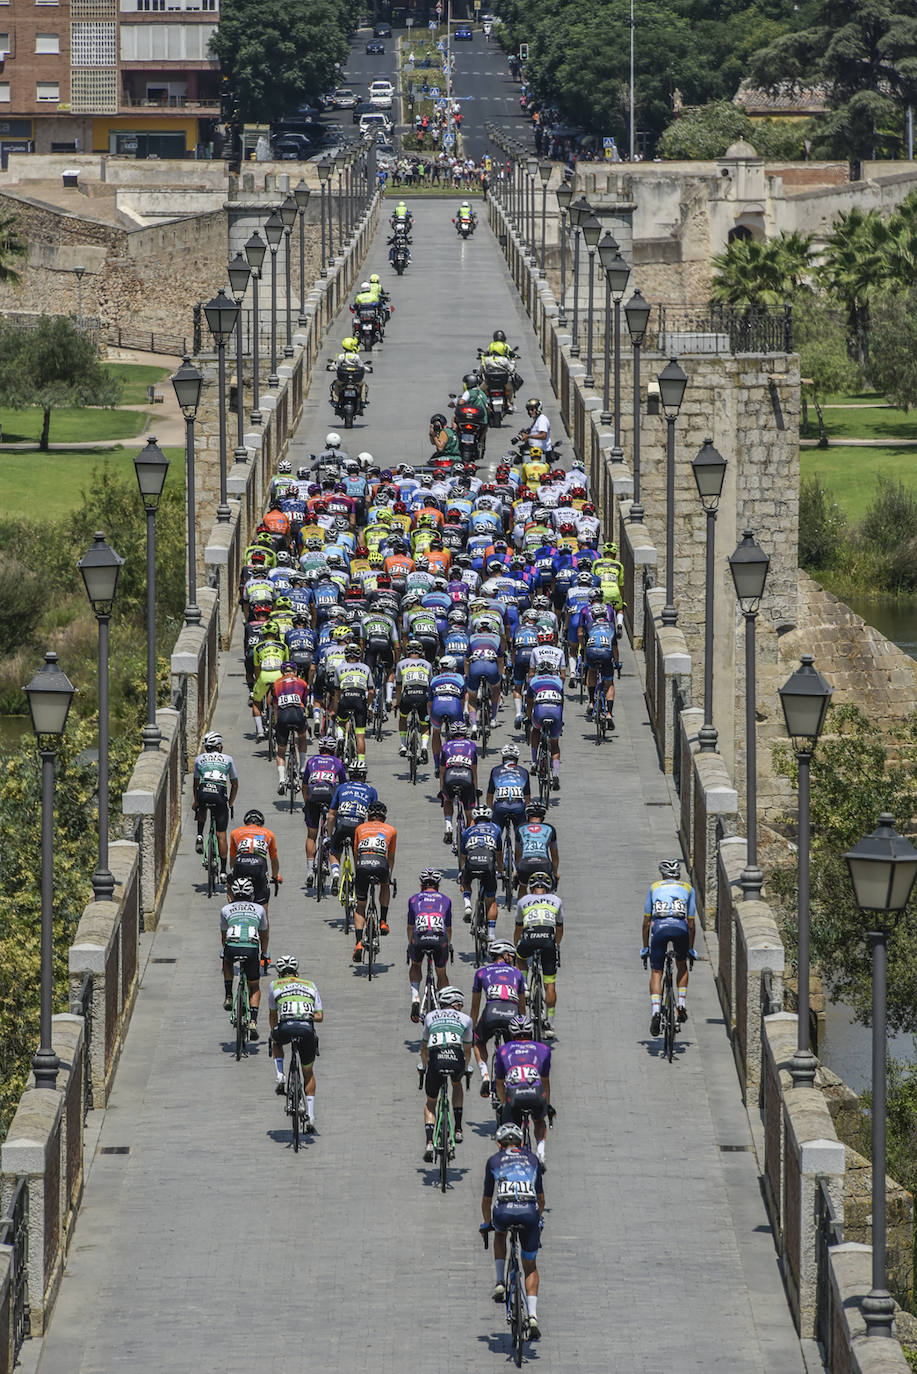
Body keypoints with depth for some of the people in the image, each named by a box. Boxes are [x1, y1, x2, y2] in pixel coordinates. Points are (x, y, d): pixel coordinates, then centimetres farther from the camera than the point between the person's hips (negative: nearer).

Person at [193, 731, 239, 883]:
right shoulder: (228, 759, 19)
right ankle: (223, 871, 7)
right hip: (220, 795, -1)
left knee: (202, 809, 39)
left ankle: (200, 836, 16)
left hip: (203, 793, 1)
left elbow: (195, 784, 29)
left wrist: (196, 802, 42)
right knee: (221, 835, 7)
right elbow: (235, 785, 23)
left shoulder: (199, 759, 20)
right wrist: (230, 803, 34)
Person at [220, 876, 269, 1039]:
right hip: (252, 949, 0)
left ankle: (228, 997, 26)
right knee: (254, 987, 19)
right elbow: (264, 934, 33)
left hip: (232, 947, 0)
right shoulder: (259, 909, 21)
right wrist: (264, 955, 48)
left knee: (227, 962, 39)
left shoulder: (226, 909, 20)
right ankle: (253, 1021, 1)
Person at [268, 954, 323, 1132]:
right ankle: (310, 1117, 13)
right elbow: (320, 1016, 18)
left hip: (285, 1027, -1)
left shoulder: (275, 985, 21)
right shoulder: (310, 986, 24)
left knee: (276, 1041, 39)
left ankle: (280, 1077, 19)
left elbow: (273, 1015, 31)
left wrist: (273, 1032, 47)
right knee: (309, 1074, 21)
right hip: (307, 1030, 1)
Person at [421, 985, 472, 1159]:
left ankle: (429, 1142, -3)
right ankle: (458, 1130, 29)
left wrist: (425, 1067, 51)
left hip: (436, 1059, 0)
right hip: (456, 1058, 0)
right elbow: (467, 1050, 34)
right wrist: (465, 1069, 51)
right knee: (457, 1084, 36)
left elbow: (424, 1049, 36)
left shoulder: (430, 1017, 27)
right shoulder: (465, 1019, 24)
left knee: (430, 1103, 19)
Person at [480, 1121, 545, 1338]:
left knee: (500, 1235, 38)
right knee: (530, 1267, 18)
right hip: (530, 1212, 1)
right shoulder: (532, 1159, 26)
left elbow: (487, 1199, 28)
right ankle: (532, 1316, 2)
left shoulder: (494, 1161, 22)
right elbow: (541, 1197, 33)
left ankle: (500, 1283, 22)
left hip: (504, 1211, -1)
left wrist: (487, 1223, 45)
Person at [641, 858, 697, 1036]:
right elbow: (691, 923, 26)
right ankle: (682, 1004, 19)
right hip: (680, 928, 1)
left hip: (659, 928, -1)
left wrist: (645, 947, 33)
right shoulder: (688, 889, 27)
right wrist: (690, 949, 35)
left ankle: (655, 1012, -13)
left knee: (656, 972, 6)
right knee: (682, 965, 29)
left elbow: (646, 921, 26)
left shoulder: (654, 887, 27)